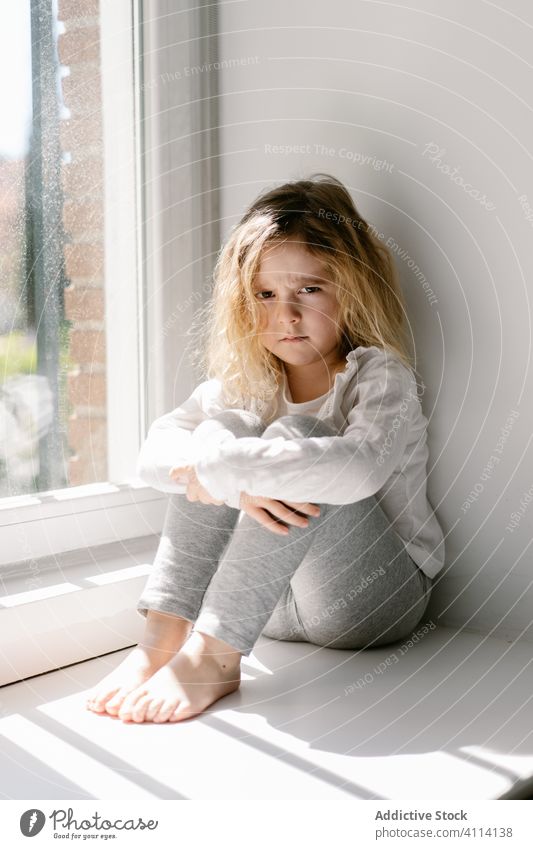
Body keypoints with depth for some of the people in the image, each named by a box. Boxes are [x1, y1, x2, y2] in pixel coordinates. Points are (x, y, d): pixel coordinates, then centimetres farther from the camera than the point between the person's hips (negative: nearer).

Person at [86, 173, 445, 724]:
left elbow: (361, 467, -36)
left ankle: (213, 656, -34)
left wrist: (215, 469, -33)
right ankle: (163, 635, -26)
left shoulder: (379, 375, -13)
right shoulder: (245, 381, 4)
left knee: (297, 435, -29)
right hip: (273, 599, 5)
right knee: (225, 426, -17)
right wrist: (236, 482, -30)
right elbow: (155, 452, -10)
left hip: (378, 598, -4)